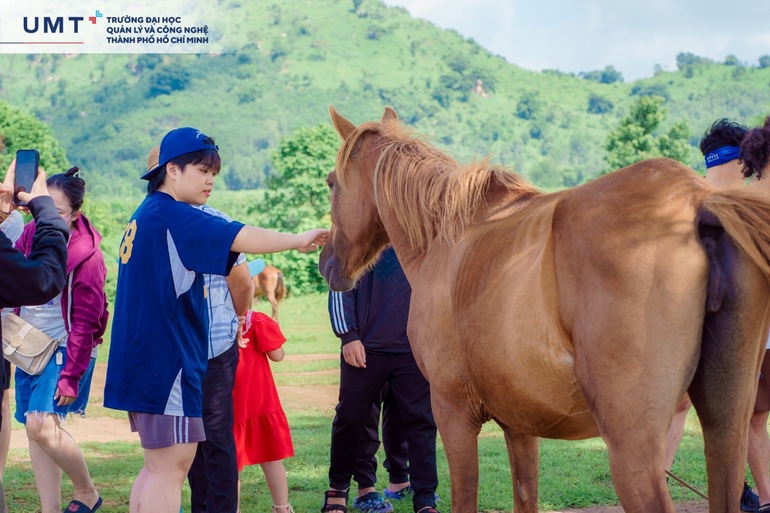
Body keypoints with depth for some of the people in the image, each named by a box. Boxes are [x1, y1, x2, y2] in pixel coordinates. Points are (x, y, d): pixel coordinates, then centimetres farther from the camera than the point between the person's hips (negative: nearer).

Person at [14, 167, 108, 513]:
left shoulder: (87, 257, -18)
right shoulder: (31, 234, 0)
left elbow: (85, 323, -16)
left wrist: (71, 375, -17)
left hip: (65, 349, -7)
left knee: (42, 425, -18)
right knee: (34, 430, 5)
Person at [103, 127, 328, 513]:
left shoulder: (146, 216, 17)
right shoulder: (170, 215, -14)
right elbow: (239, 238, -22)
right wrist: (298, 241, -13)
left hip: (142, 361, 10)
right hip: (166, 361, -10)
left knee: (159, 465, 16)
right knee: (170, 468, -8)